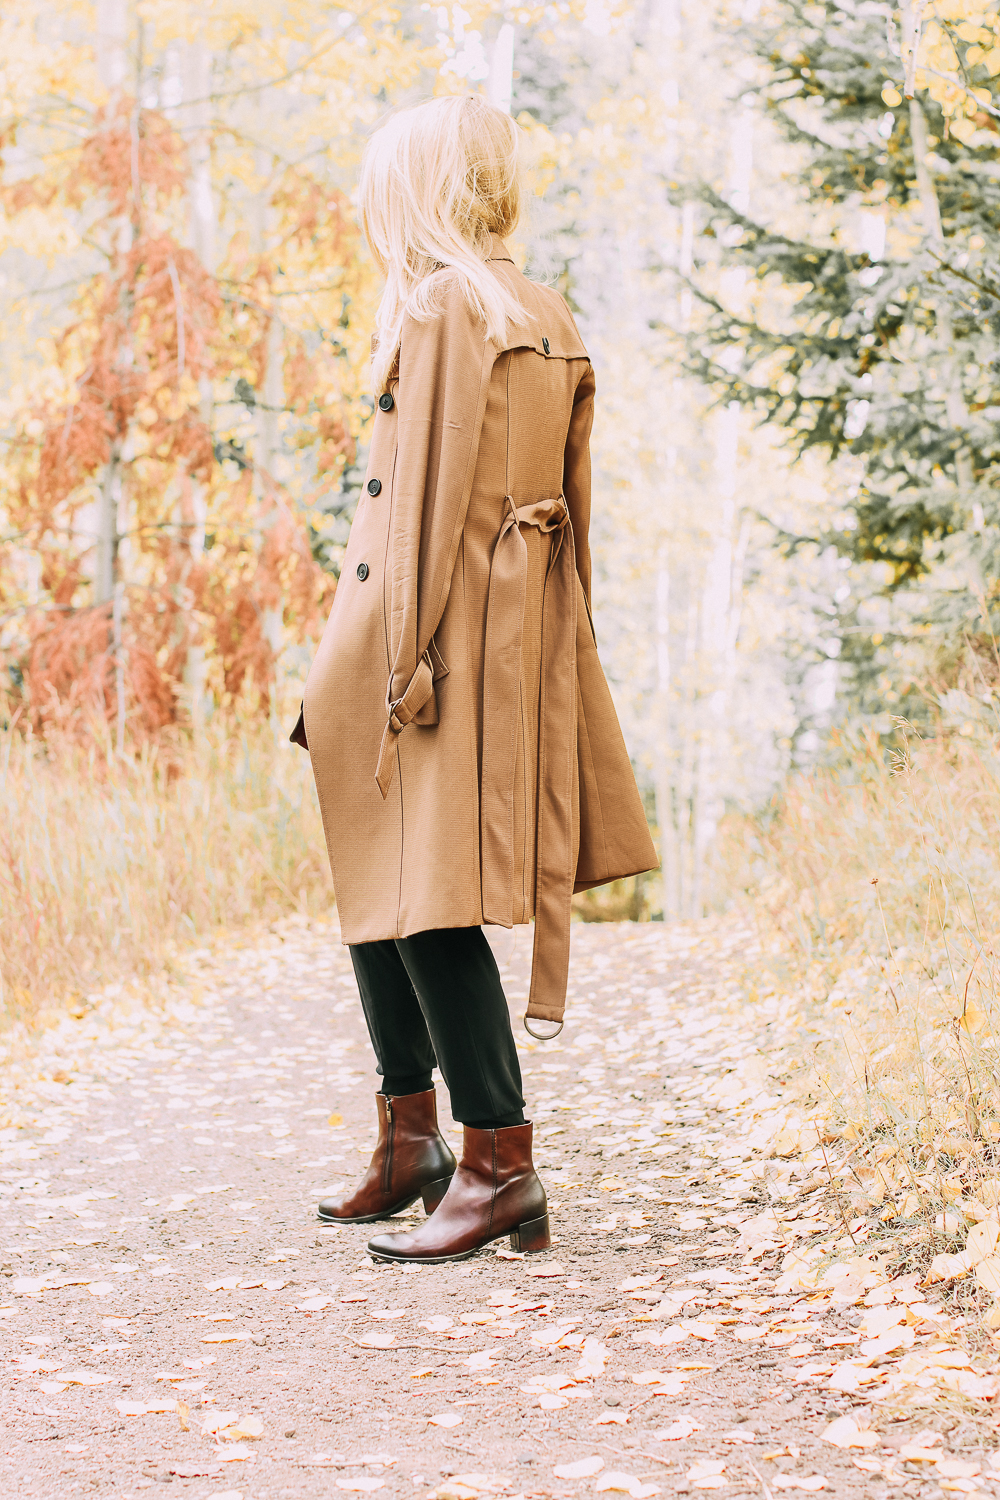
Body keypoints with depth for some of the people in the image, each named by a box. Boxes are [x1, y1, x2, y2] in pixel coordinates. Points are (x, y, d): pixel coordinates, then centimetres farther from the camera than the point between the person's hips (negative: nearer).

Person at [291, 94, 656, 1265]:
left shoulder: (442, 306, -11)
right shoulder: (553, 323, 15)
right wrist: (553, 652, 20)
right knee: (376, 882, 17)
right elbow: (571, 507, 16)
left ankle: (502, 1169, -7)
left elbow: (435, 488, -17)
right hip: (524, 635, 9)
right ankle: (410, 1145, 23)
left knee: (421, 899, -7)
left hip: (441, 629, -9)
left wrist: (409, 652, -17)